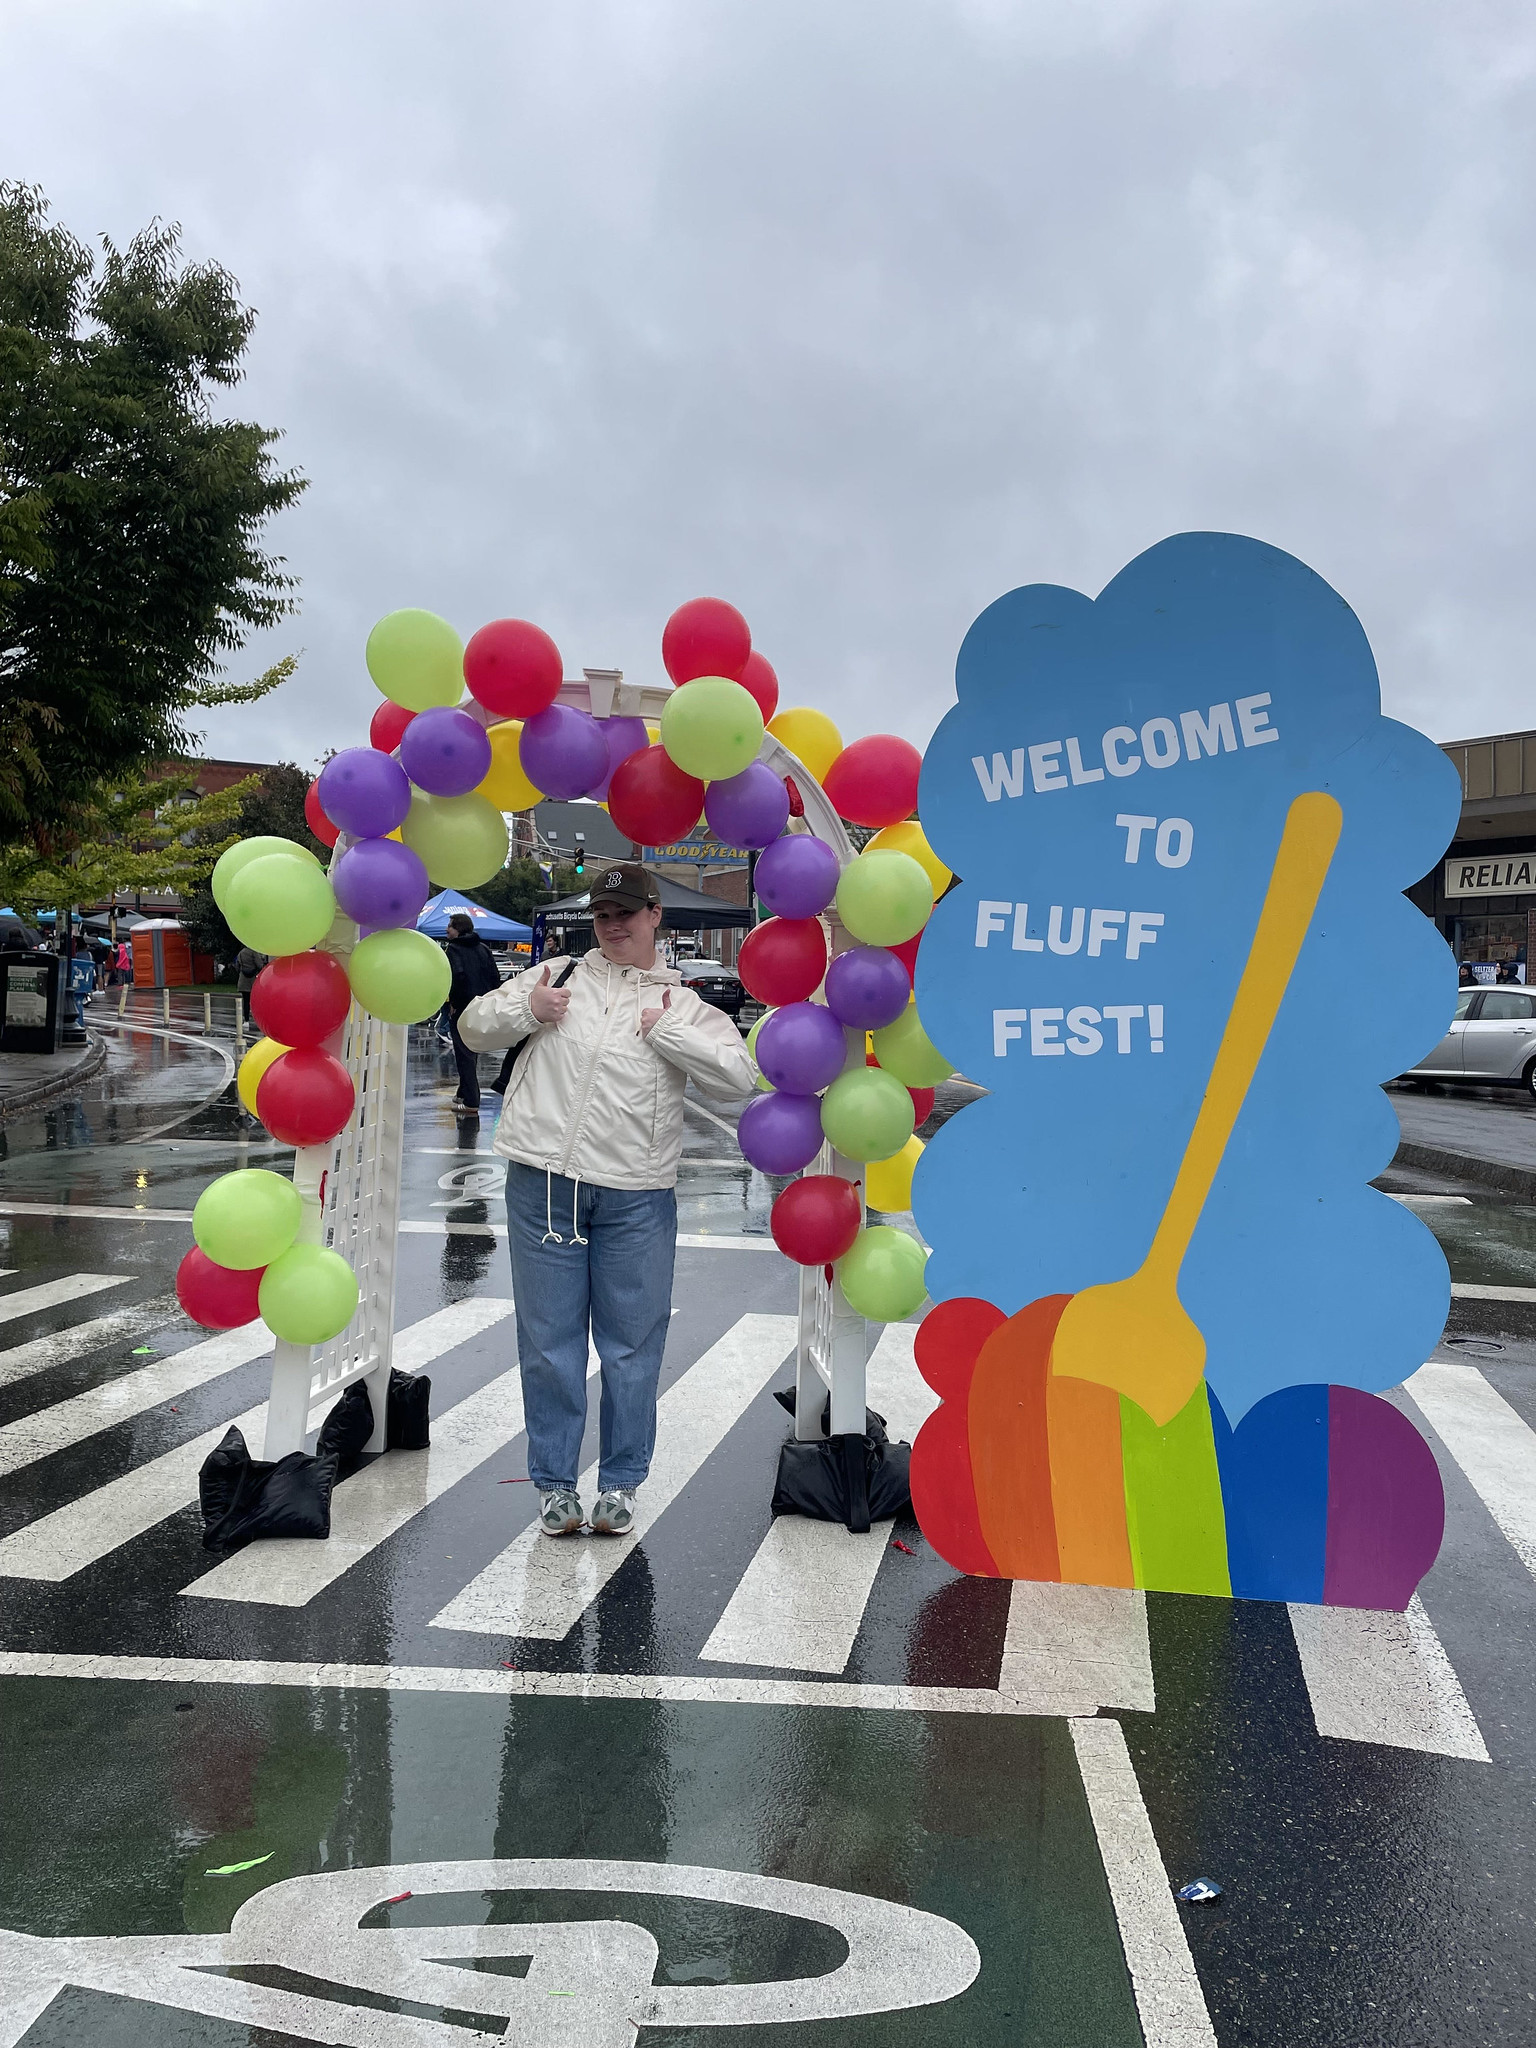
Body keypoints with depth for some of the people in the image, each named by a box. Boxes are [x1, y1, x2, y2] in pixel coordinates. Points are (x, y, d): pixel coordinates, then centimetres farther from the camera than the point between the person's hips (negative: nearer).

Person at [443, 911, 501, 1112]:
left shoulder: (453, 949, -9)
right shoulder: (484, 949, 11)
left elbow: (458, 975, -25)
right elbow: (495, 977, 8)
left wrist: (453, 1002, -15)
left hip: (462, 1008, -7)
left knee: (464, 1054, -3)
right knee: (471, 1051, 19)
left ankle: (470, 1100, -5)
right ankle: (464, 1093, 28)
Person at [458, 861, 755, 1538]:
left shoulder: (685, 1005, 9)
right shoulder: (558, 974, 14)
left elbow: (740, 1078, -4)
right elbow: (474, 1026, 16)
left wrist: (666, 1031, -8)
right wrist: (526, 1010, -2)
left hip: (635, 1196, -1)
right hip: (543, 1181, 1)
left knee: (632, 1344, 5)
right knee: (549, 1338, 7)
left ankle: (620, 1484, 20)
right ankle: (554, 1481, 20)